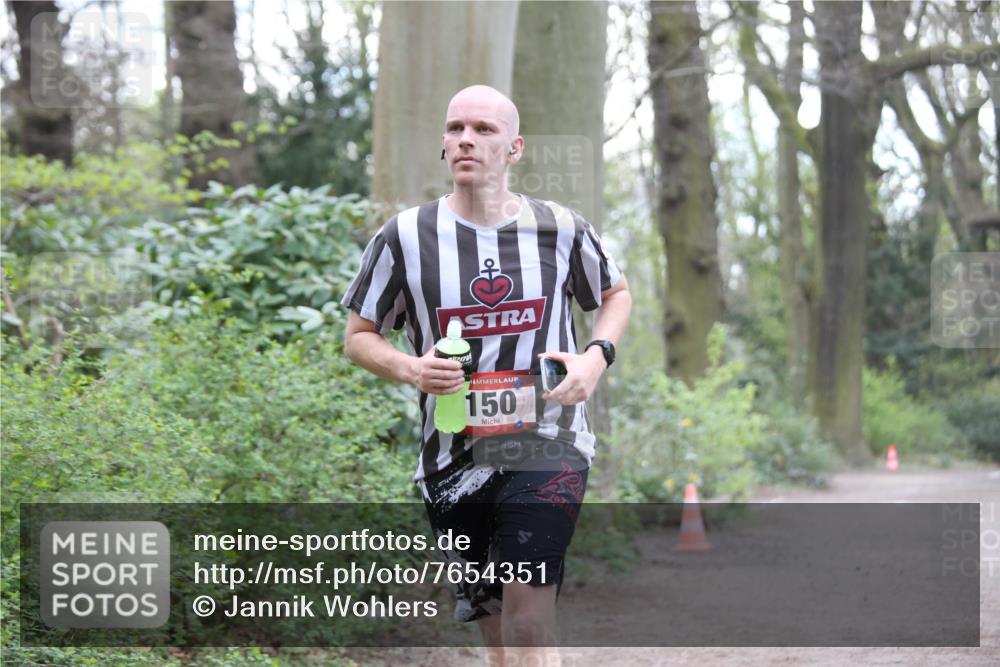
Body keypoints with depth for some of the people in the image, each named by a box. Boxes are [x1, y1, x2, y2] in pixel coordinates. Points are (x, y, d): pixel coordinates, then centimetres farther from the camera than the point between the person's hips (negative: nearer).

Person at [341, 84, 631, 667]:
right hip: (454, 458, 2)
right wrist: (412, 369, -13)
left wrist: (596, 357, -1)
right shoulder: (405, 236, -1)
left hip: (547, 448, -2)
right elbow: (359, 336, 8)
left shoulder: (561, 229, 1)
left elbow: (617, 294, 19)